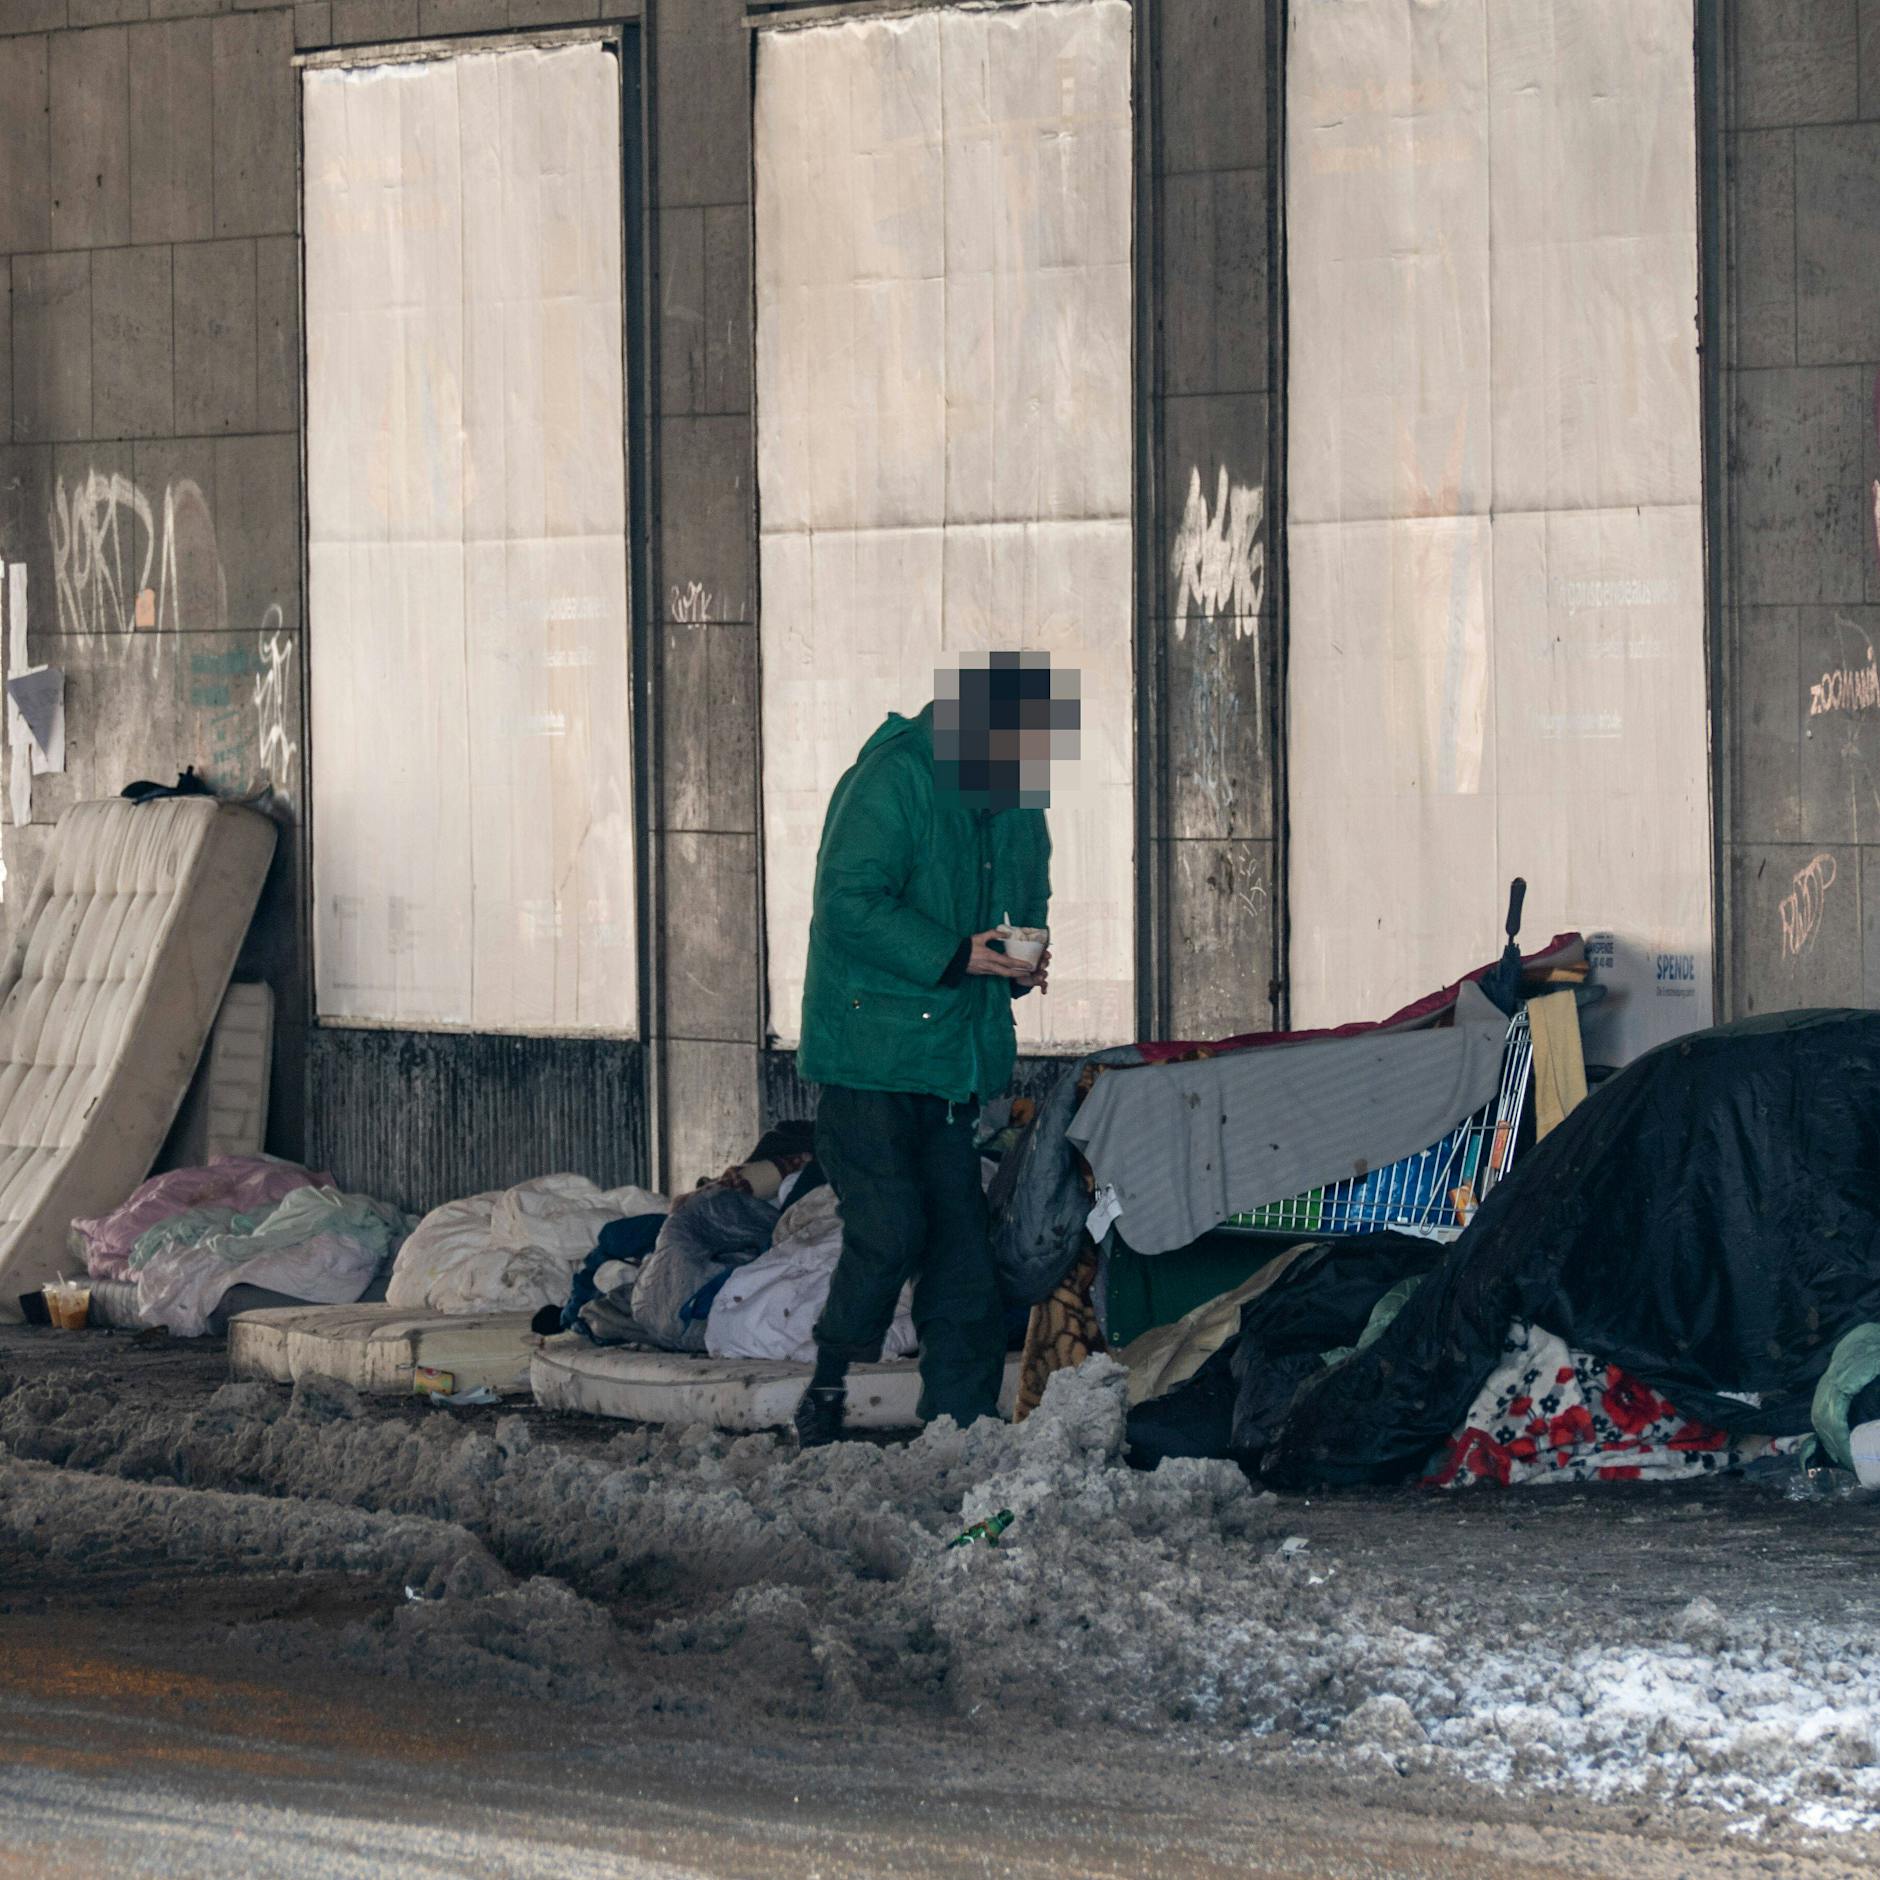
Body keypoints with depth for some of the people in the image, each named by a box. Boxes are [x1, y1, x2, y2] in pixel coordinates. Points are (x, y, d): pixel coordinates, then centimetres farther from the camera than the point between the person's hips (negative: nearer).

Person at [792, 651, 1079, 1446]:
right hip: (869, 1052, -7)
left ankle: (960, 1429, 10)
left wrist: (1022, 961, -1)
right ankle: (827, 1395, 4)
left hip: (959, 1057, 7)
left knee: (961, 1239, 5)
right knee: (889, 1231, -15)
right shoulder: (893, 779, -14)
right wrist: (953, 957, -25)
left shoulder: (1018, 803, 11)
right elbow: (848, 904, -20)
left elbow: (1026, 903, 23)